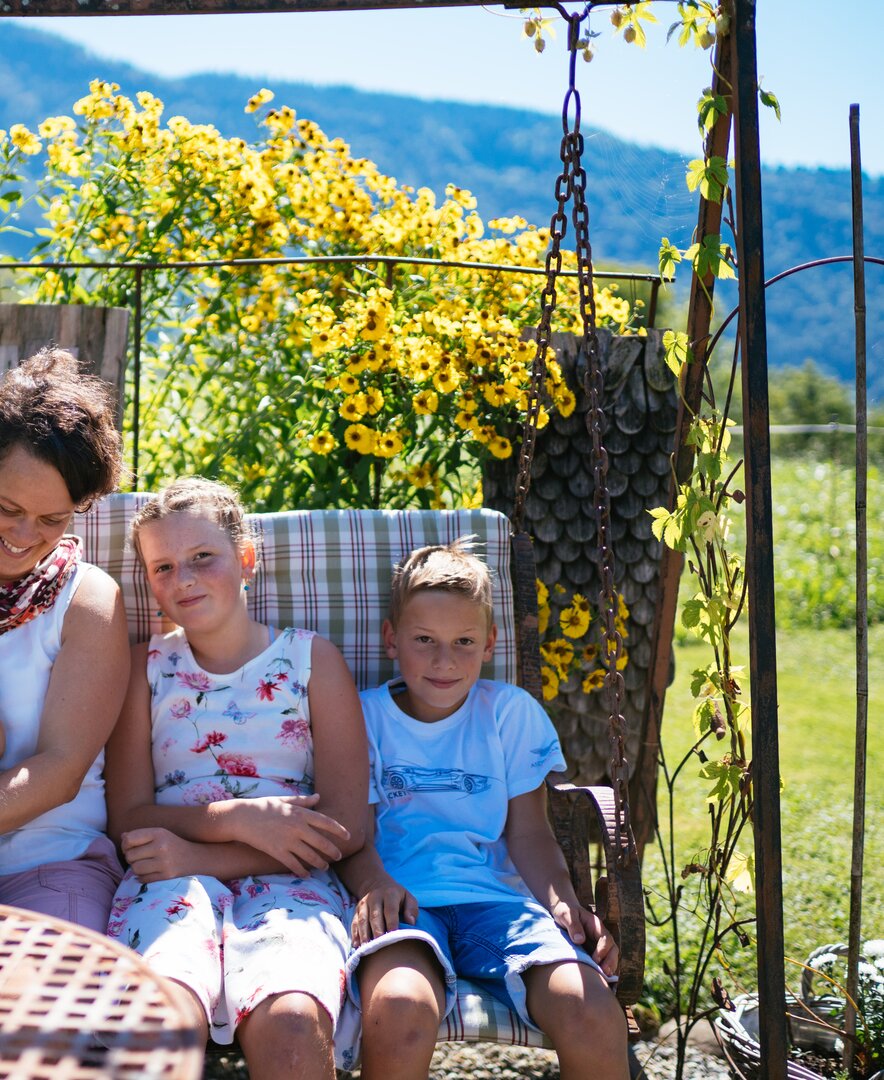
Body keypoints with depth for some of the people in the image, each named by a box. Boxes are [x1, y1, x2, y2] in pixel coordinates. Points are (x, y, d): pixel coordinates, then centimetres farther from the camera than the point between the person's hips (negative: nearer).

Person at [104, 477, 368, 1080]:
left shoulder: (311, 658, 9)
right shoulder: (147, 665, 15)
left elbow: (347, 827, 1)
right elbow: (128, 817, 7)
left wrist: (203, 856, -9)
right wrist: (237, 819, -11)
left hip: (289, 881, 0)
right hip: (172, 877, 0)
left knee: (291, 1027, -33)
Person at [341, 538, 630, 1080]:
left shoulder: (512, 712, 14)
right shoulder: (365, 716, 10)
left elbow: (528, 830, 13)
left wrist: (561, 898, -6)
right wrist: (374, 882, -19)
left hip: (493, 896, 2)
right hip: (402, 902, -2)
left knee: (596, 1016, -27)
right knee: (399, 1010, -39)